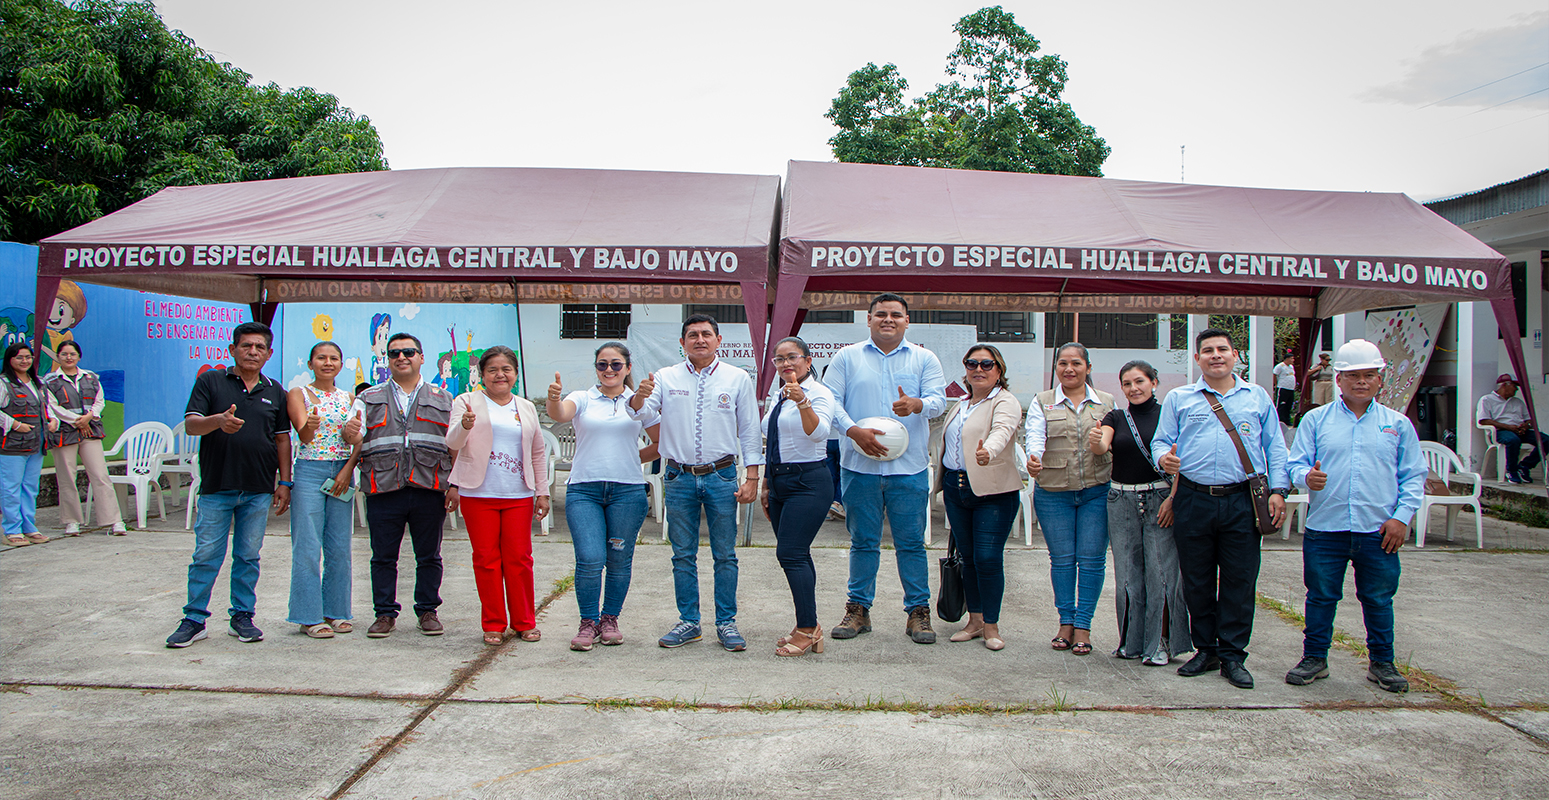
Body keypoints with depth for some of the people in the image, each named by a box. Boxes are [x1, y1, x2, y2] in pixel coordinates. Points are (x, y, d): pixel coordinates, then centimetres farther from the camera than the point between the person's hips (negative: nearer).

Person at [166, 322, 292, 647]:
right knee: (206, 556, 0)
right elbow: (190, 424, -6)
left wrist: (284, 482, 7)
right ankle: (194, 619, 11)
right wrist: (218, 421, -27)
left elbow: (282, 438, 13)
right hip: (216, 486, -2)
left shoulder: (275, 391, 11)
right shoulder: (210, 381, 3)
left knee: (248, 556, 8)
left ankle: (242, 616, 18)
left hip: (259, 489, 2)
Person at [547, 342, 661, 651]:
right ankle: (588, 622, 7)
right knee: (589, 559, -10)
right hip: (584, 489, -1)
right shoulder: (582, 399, 7)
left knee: (619, 561, 5)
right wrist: (554, 398, -36)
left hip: (628, 490, 1)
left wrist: (632, 459, 5)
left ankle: (610, 619, 22)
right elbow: (559, 415, -15)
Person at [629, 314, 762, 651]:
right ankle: (688, 622, 17)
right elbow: (643, 414, -5)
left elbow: (750, 430, 5)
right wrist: (639, 398, -28)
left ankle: (726, 623, 13)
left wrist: (752, 477, 0)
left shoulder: (737, 378, 4)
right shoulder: (666, 378, 6)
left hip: (722, 476, -1)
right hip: (680, 477, 1)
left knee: (725, 555, 3)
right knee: (683, 555, 7)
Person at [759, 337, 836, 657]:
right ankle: (809, 628, 18)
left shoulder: (819, 393, -9)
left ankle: (807, 628, -3)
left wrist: (802, 401, -42)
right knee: (796, 556, 10)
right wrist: (766, 484, 22)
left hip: (808, 483, -8)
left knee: (790, 553, -13)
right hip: (780, 481, 8)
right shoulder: (779, 397, 15)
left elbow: (818, 432, -28)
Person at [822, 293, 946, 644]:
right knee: (863, 542, 8)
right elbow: (830, 401, 1)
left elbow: (938, 399, -3)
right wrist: (854, 431, -15)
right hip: (859, 466, 0)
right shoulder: (847, 357, 8)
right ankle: (858, 609, 19)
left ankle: (918, 612, 14)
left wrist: (916, 404, -26)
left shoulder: (925, 359, 8)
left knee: (911, 543, 4)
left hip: (909, 468, 0)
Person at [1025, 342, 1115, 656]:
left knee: (1092, 559, 0)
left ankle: (1083, 625, 9)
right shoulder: (1042, 402, 6)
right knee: (1061, 558, 6)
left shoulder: (1107, 402, 9)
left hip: (1097, 491, 0)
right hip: (1053, 493, 0)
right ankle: (1066, 621, 17)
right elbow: (1035, 437, -9)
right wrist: (1033, 459, -31)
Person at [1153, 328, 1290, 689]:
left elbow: (1274, 447, 12)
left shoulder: (1257, 397, 13)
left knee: (1240, 580, 1)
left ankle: (1232, 655, 11)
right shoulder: (1178, 399, 11)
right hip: (1193, 500, 0)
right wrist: (1163, 458, -14)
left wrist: (1278, 489, 2)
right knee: (1196, 580, 6)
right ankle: (1205, 649, 20)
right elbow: (1161, 441, 9)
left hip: (1242, 501, 0)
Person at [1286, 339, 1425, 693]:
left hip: (1378, 531, 1)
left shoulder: (1398, 424, 8)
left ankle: (1382, 663, 26)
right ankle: (1314, 658, 21)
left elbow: (1414, 476, 8)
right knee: (1321, 596, 7)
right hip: (1324, 528, 0)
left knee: (1378, 599, 10)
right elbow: (1297, 463, 4)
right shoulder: (1315, 420, 6)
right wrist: (1307, 476, -20)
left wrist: (1402, 516, -3)